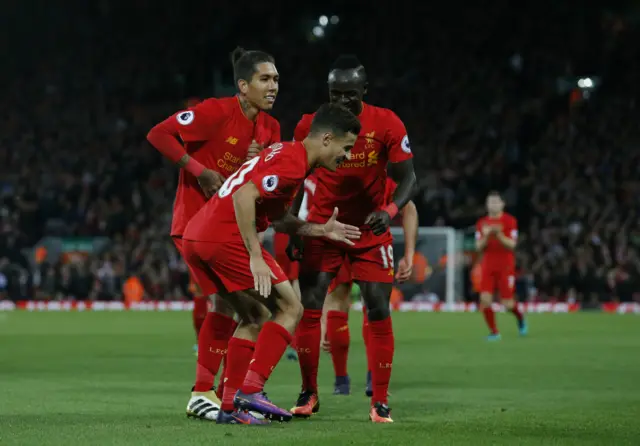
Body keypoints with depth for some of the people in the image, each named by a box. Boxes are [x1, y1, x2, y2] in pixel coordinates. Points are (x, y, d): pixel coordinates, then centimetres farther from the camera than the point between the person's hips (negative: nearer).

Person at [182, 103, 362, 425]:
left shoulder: (285, 154, 21)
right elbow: (244, 197, -22)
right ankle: (251, 390, -10)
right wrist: (256, 258, -21)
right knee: (289, 309, -2)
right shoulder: (293, 161, -11)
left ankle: (231, 406, 15)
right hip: (226, 237, -10)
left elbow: (273, 218, 26)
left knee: (256, 318, 19)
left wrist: (321, 230, 23)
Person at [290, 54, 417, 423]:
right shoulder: (310, 125, -11)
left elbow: (408, 178, -10)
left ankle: (381, 401, 3)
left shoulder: (387, 125, -15)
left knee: (379, 310, -6)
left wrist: (390, 211, -29)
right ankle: (309, 393, 7)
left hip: (370, 230, -1)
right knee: (309, 306, -7)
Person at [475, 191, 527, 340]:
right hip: (488, 266, 3)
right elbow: (479, 247, 3)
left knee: (507, 303, -5)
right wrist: (486, 236, -16)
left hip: (506, 266, -3)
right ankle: (494, 332, -1)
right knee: (485, 299, -13)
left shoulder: (510, 221, -3)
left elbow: (512, 245, -10)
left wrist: (499, 234, -25)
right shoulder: (481, 223, 7)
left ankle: (520, 318, 29)